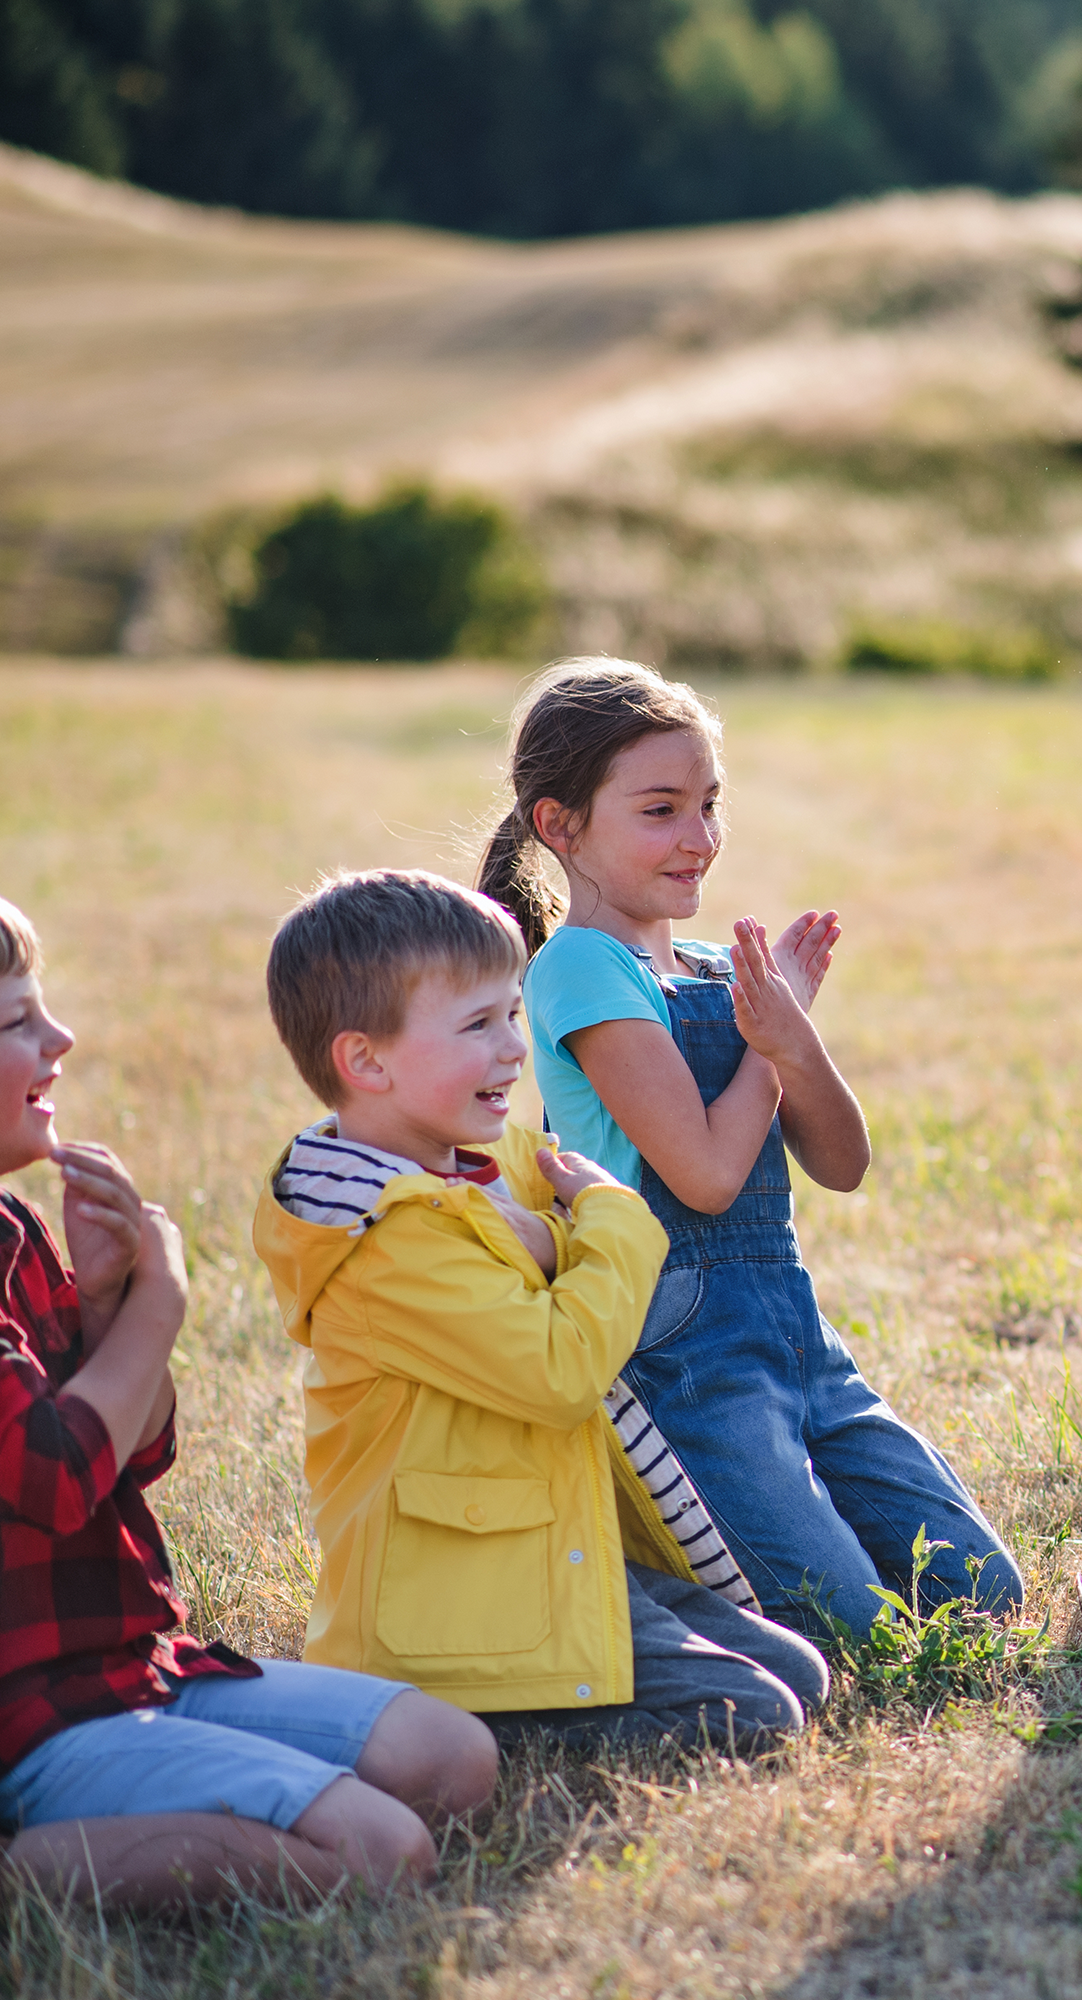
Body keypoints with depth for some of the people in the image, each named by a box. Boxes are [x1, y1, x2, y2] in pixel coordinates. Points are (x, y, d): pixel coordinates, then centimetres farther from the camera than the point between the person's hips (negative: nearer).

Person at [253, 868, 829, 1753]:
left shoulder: (502, 1164, 11)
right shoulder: (393, 1242, -21)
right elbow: (561, 1370, -24)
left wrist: (549, 1247, -4)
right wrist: (612, 1217, -10)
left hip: (573, 1560, 10)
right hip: (471, 1606, -10)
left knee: (796, 1674, 8)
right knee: (748, 1717, -16)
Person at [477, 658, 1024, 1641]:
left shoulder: (722, 970, 13)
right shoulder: (584, 968, -11)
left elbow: (842, 1164, 7)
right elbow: (707, 1173, -17)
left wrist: (795, 1041, -12)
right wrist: (773, 1031, -4)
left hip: (792, 1326, 8)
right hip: (682, 1339, -8)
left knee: (981, 1591, 6)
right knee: (852, 1626, -14)